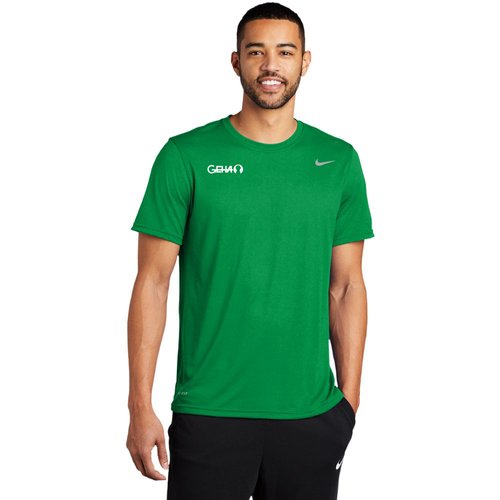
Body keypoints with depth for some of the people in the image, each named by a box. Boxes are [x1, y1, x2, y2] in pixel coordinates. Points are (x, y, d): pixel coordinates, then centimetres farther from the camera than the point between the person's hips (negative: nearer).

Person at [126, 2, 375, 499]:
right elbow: (152, 284, -3)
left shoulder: (339, 161, 5)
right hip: (210, 414, -2)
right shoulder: (185, 157, -3)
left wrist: (349, 401, 4)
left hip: (310, 414, 3)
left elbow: (346, 287, 8)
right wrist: (140, 406, -8)